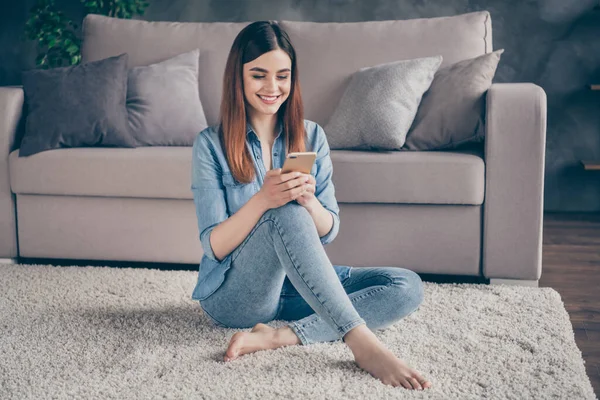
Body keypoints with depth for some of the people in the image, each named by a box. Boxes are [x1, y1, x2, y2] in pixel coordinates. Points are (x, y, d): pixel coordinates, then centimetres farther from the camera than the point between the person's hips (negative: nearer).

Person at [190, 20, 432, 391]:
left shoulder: (311, 136, 4)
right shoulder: (211, 144, -6)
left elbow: (328, 231, 2)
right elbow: (215, 247, -11)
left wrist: (309, 200, -21)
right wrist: (262, 201, -29)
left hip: (298, 283, 5)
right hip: (233, 292, -4)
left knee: (408, 287, -17)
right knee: (288, 216, -34)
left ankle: (278, 337, -28)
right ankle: (362, 342, -38)